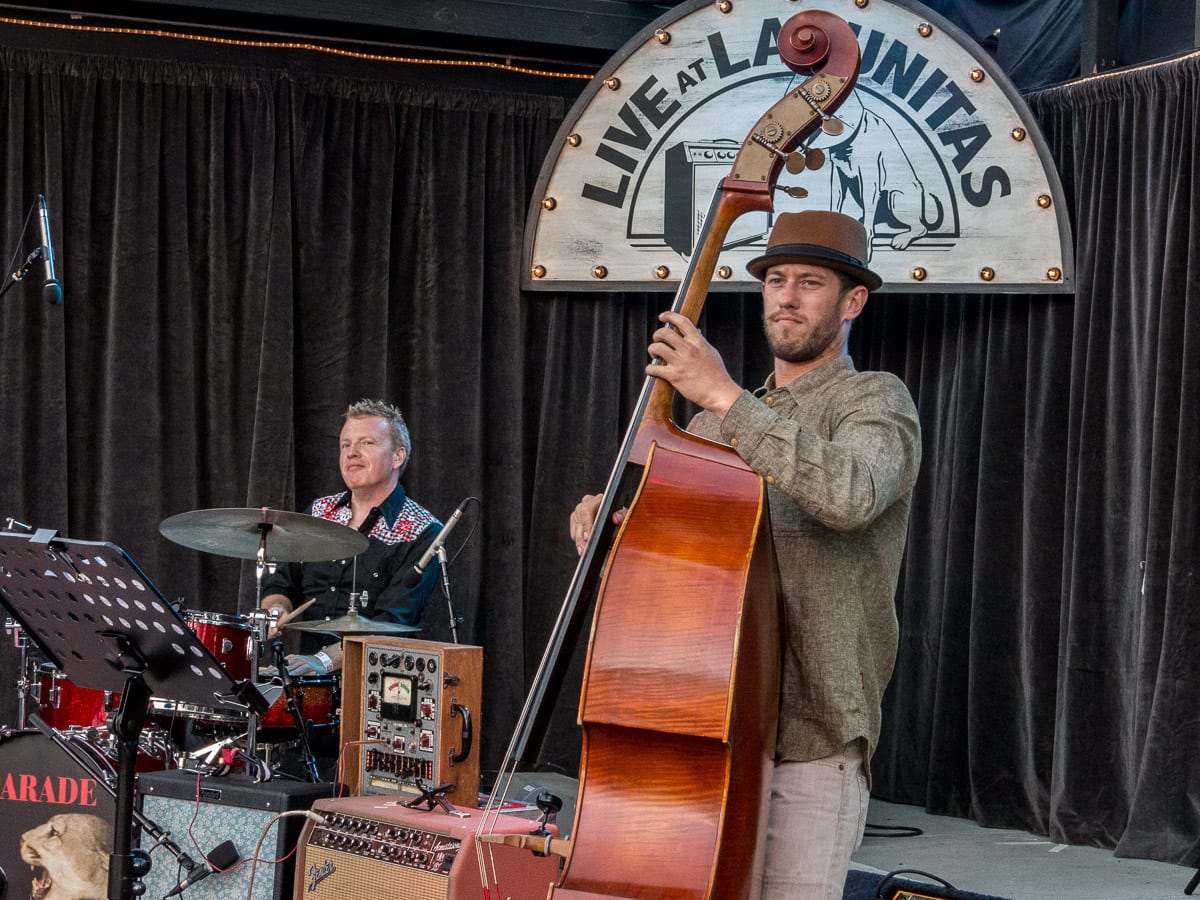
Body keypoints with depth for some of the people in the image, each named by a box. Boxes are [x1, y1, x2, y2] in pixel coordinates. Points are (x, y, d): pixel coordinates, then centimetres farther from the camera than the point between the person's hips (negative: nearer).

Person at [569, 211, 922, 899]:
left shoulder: (875, 401, -3)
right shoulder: (718, 422, 18)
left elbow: (850, 495, -26)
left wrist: (725, 398, -23)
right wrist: (615, 522, -1)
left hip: (808, 739, -6)